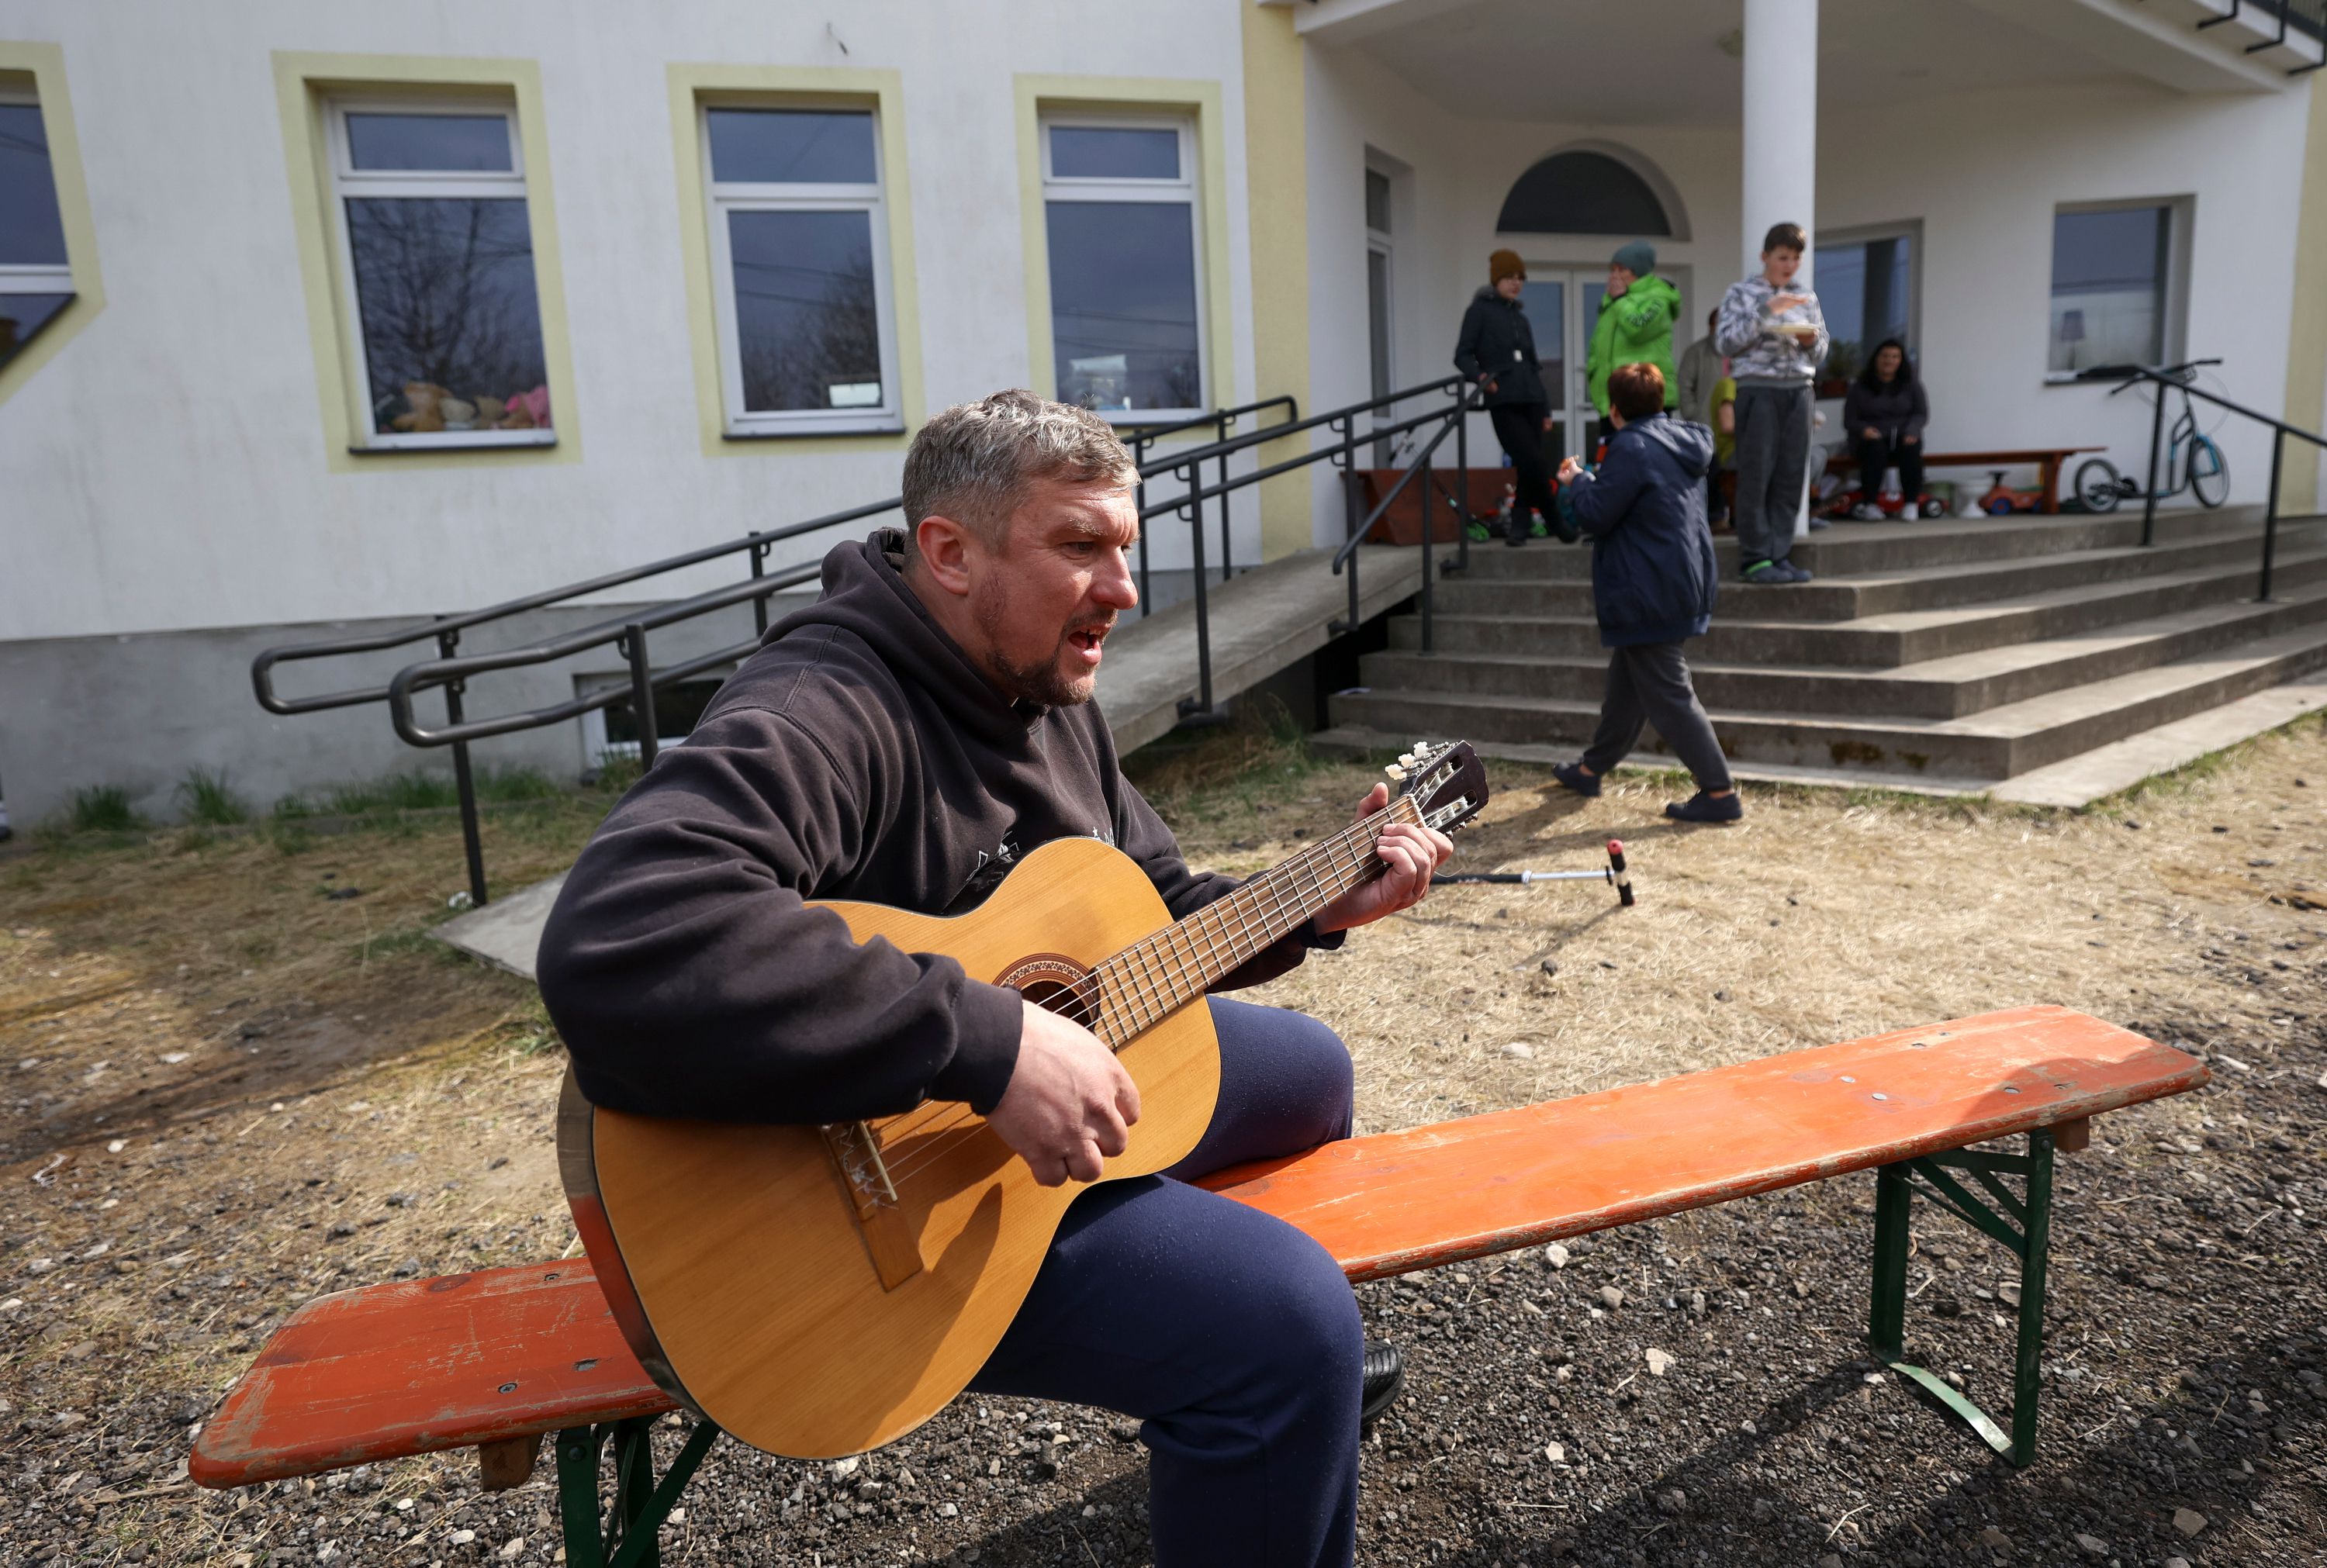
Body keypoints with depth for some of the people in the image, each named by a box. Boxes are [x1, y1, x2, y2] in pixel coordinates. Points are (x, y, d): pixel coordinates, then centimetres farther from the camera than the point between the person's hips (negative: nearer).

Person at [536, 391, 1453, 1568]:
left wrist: (1318, 909, -1)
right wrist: (990, 1042, -43)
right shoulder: (825, 713, -29)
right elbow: (617, 943, -47)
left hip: (1065, 1079, 10)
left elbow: (1161, 912, 14)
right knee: (1294, 1321, -25)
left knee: (1307, 1071, 25)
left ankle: (1304, 1374, 48)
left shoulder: (1049, 697, 4)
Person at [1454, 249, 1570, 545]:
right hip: (1503, 401, -6)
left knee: (1528, 466, 1)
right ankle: (1554, 520, 1)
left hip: (1530, 399, 6)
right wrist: (1479, 375, -24)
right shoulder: (1480, 310, 4)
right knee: (1532, 463, -14)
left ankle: (1519, 523, 11)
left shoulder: (1521, 317, 21)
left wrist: (1545, 408, 20)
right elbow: (1463, 355, -4)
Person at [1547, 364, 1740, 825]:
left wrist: (1577, 482, 2)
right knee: (1626, 683, 20)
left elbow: (1595, 514, -18)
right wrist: (1595, 478, 18)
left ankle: (1720, 792, -3)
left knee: (1668, 695, -5)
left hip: (1650, 593, -10)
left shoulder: (1632, 449, -19)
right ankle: (1592, 768, 35)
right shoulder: (1684, 440, 9)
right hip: (1683, 580, 10)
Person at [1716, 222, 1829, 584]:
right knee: (1756, 476, -6)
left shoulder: (1806, 298, 17)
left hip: (1798, 390, 5)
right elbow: (1726, 342, -6)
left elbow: (1821, 350, 22)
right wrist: (1766, 311, -13)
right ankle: (1755, 558, -2)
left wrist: (1811, 340, -1)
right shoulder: (1741, 293, 4)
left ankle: (1779, 555, 7)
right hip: (1758, 388, -5)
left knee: (1790, 477, 2)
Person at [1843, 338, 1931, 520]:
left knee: (1912, 448, -33)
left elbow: (1922, 413, 9)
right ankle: (1870, 504, -34)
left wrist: (1911, 430, -13)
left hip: (1903, 437, 1)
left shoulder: (1912, 385, 15)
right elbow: (1849, 420, 4)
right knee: (1875, 449, -37)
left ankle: (1912, 503, -27)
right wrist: (1864, 429, -18)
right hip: (1873, 437, -1)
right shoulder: (1860, 387, 9)